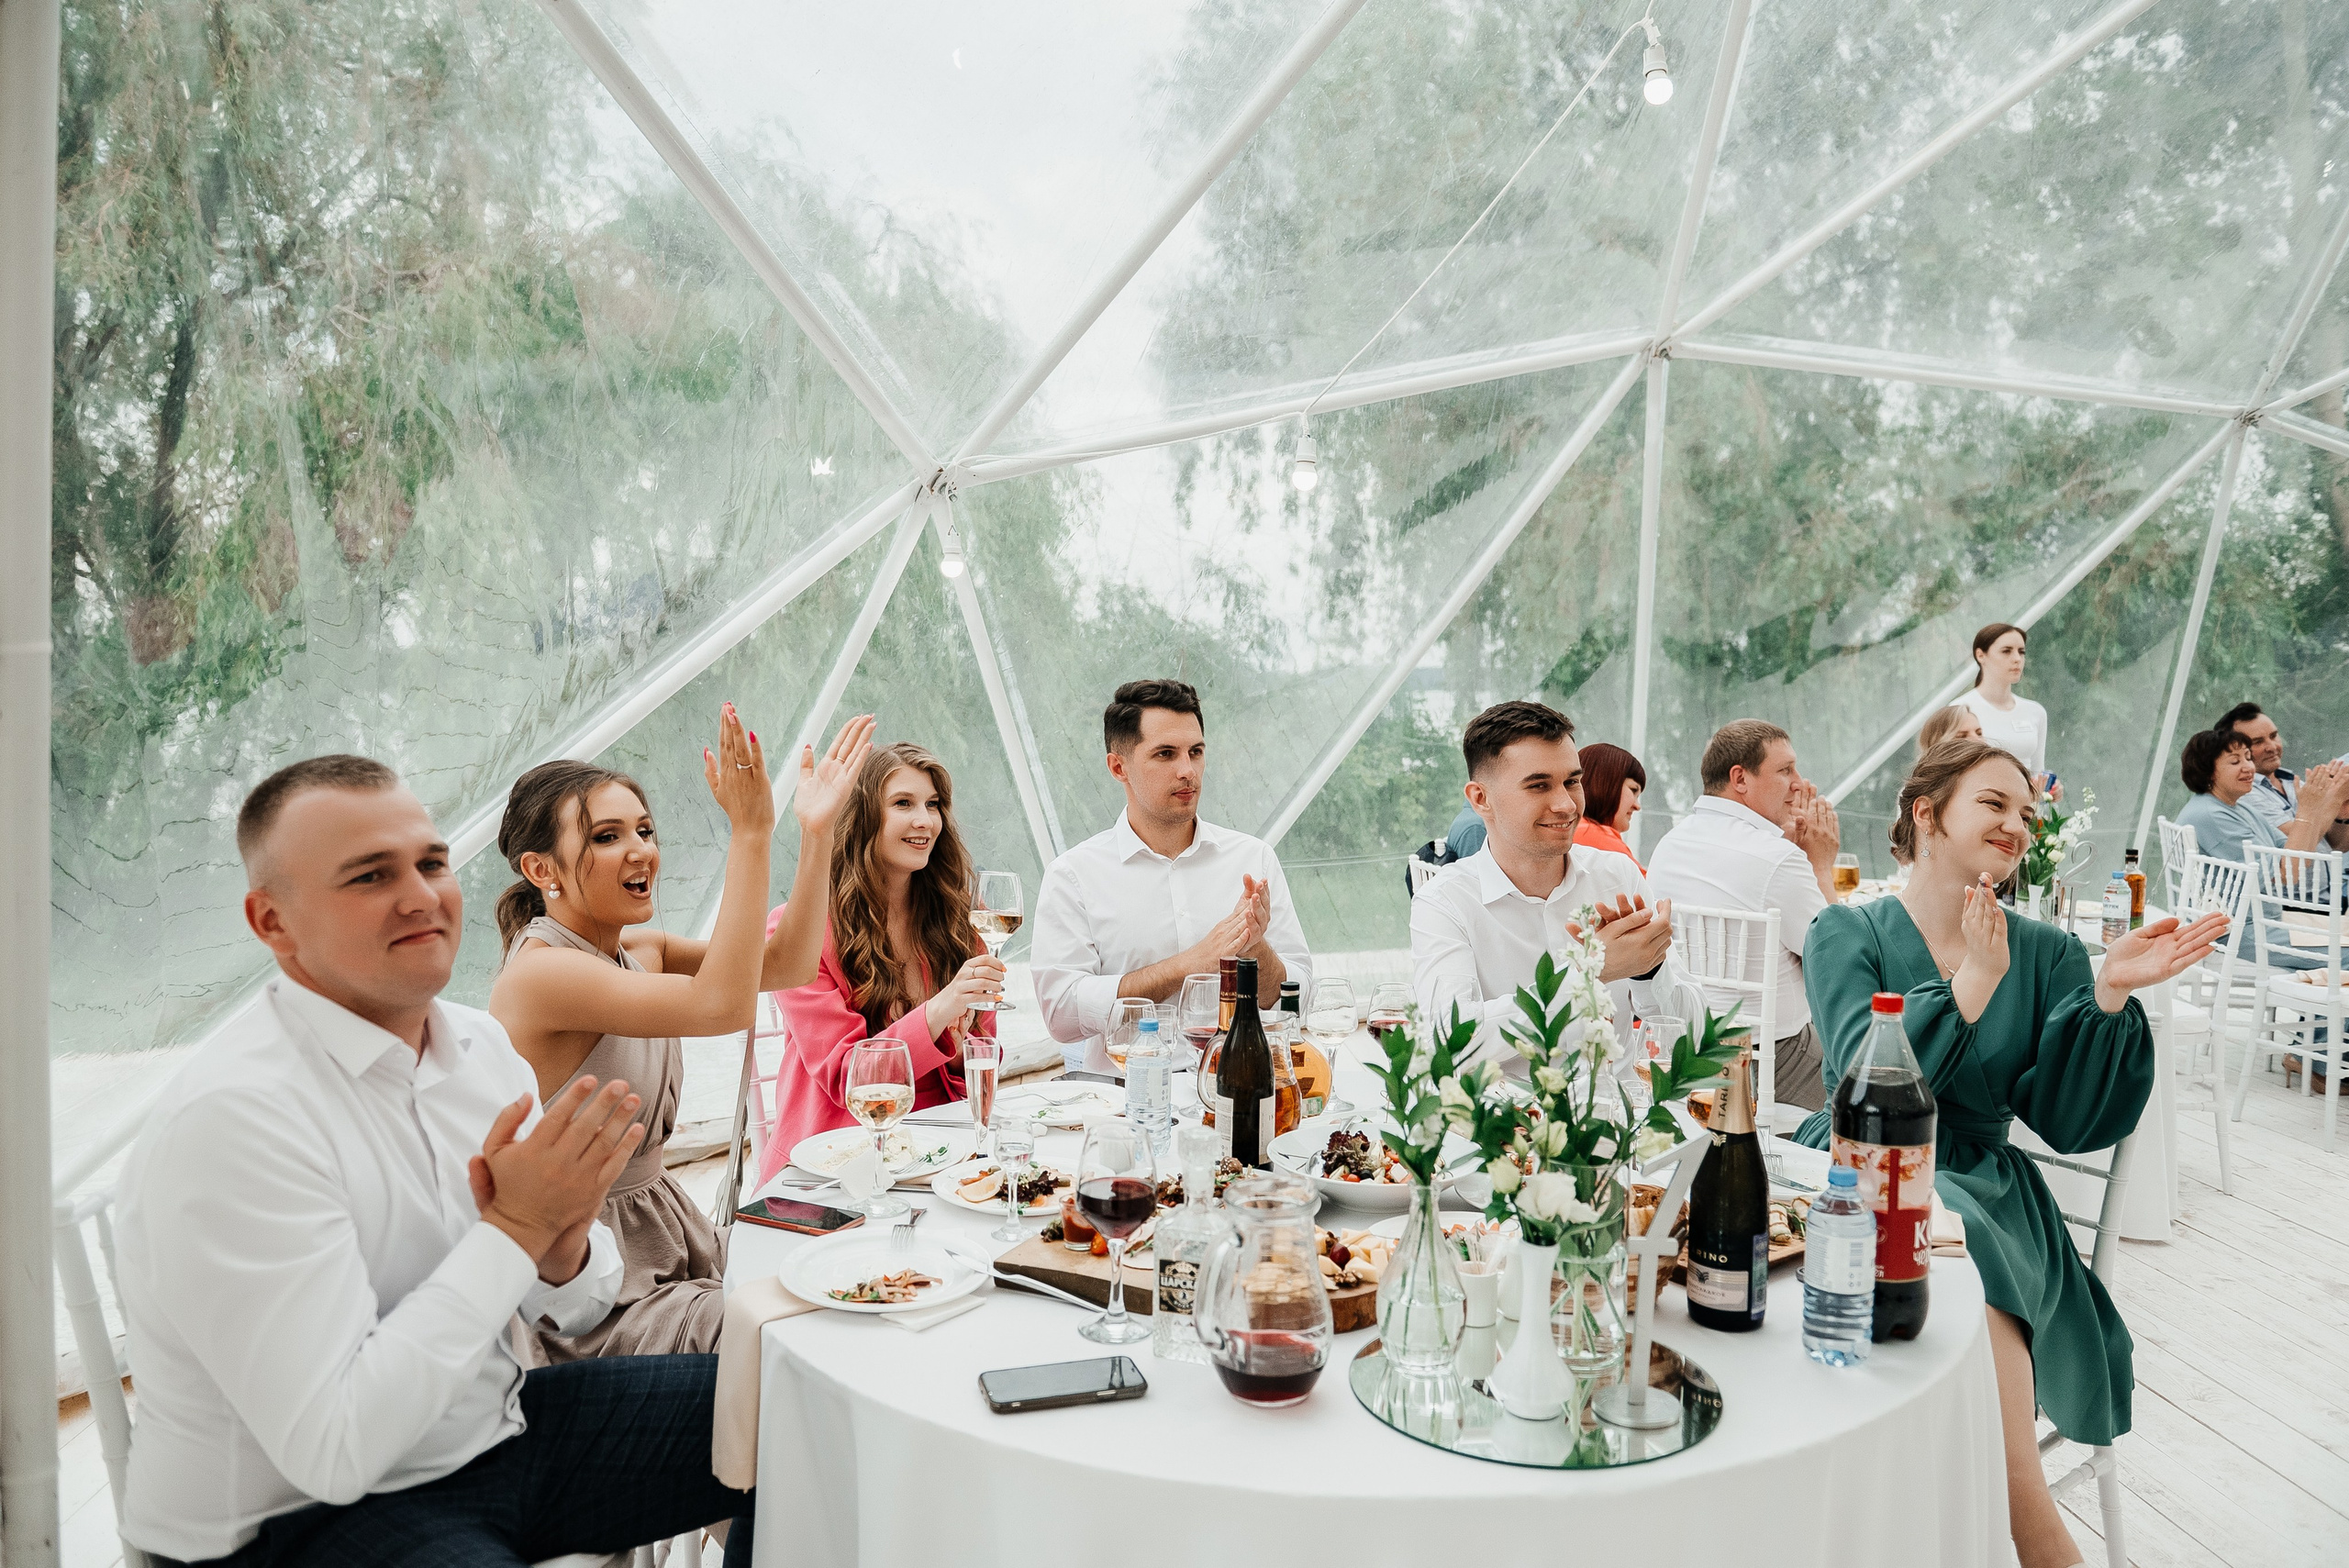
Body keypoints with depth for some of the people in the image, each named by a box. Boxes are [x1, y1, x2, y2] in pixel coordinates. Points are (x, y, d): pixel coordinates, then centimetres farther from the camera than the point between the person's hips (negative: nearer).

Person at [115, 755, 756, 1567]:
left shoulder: (480, 1044, 1)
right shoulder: (233, 1114, -23)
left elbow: (579, 1307, 9)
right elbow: (331, 1450, -27)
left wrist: (562, 1247, -15)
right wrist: (512, 1230, -25)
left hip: (493, 1425, 8)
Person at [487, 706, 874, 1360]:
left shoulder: (640, 951, 5)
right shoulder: (537, 973, -21)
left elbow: (786, 964, -2)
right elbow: (724, 1005, -31)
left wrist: (817, 830, -13)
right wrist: (750, 833, -32)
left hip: (665, 1228, 8)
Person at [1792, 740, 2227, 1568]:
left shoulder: (2047, 954, 11)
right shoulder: (1847, 933, 3)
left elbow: (2068, 1122, 1)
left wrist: (2109, 995, -9)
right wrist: (1972, 985, -16)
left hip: (1986, 1190, 2)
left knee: (1959, 1240, -30)